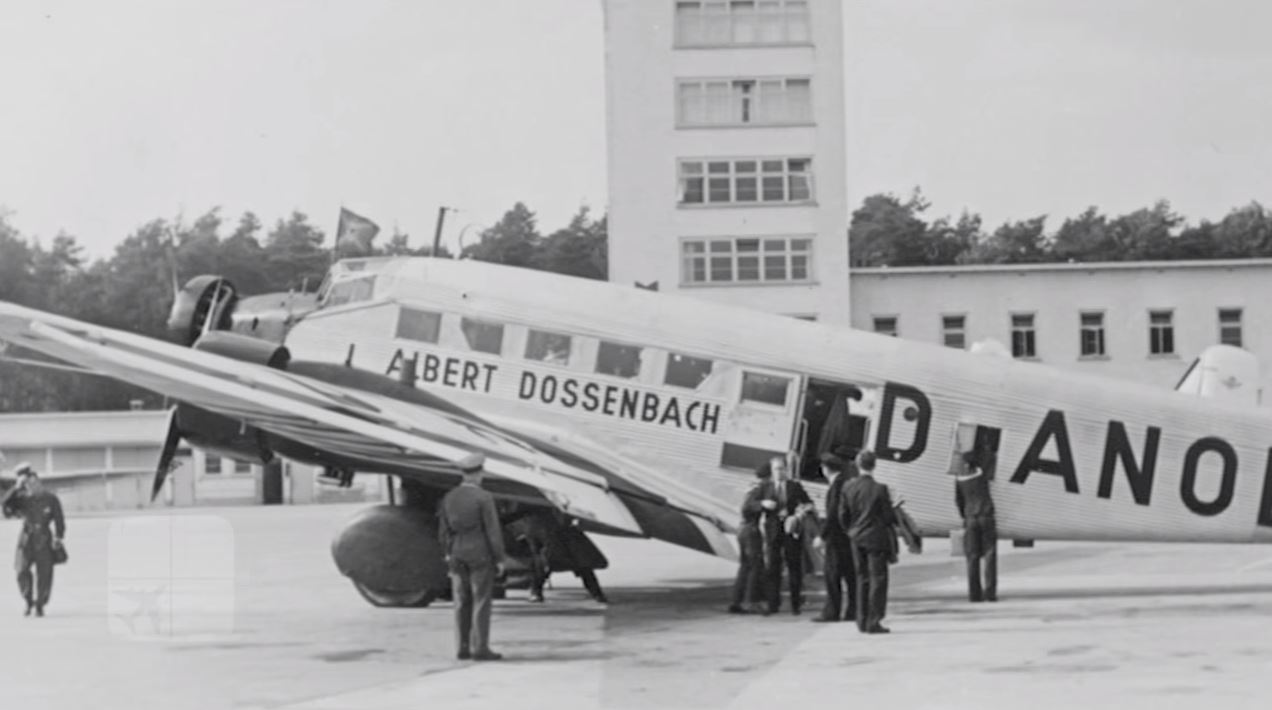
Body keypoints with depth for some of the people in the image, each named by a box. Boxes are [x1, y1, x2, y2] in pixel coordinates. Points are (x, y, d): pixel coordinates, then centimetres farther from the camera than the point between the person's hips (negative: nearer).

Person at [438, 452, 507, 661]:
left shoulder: (449, 498, 3)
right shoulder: (483, 498, -14)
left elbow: (444, 530, 7)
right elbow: (493, 530, -14)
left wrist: (450, 555, 17)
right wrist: (499, 559, -7)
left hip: (458, 556, 6)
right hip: (481, 555, -6)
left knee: (463, 603, 9)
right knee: (481, 603, -2)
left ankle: (463, 648, 10)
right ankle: (480, 649, -3)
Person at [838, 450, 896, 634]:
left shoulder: (848, 487, -2)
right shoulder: (879, 489, -16)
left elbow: (843, 515, 3)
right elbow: (888, 517, -11)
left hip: (856, 539, 5)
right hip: (876, 538, -5)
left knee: (862, 579, 15)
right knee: (878, 579, 2)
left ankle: (862, 621, 18)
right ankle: (873, 622, -1)